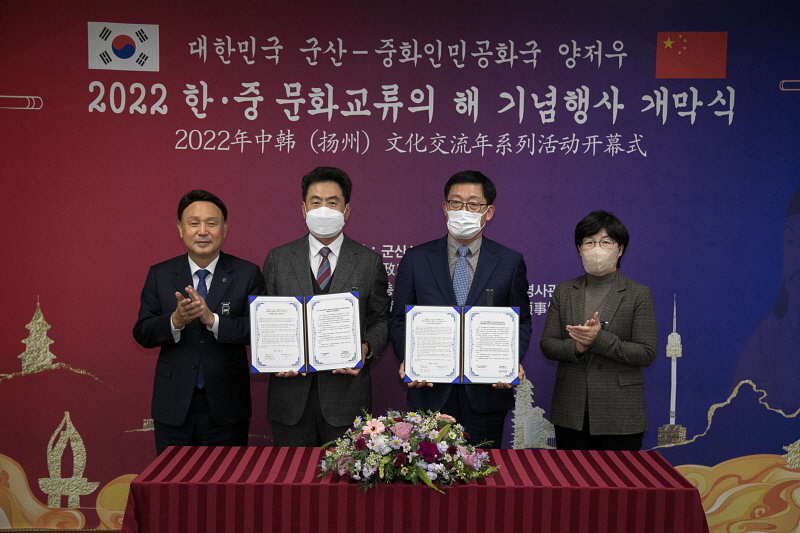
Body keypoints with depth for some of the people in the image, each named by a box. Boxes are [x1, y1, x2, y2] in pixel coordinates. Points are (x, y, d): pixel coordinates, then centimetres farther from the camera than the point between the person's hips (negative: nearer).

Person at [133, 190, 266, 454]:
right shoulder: (159, 275, 3)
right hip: (174, 405, 1)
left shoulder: (247, 274, -3)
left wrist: (212, 319, -25)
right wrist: (175, 321, -20)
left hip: (226, 405, -1)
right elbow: (142, 333, -1)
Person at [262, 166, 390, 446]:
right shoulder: (278, 258, 6)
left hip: (346, 393, -1)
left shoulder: (369, 262, 3)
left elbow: (381, 320, 6)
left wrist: (366, 349, -13)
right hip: (291, 391, 1)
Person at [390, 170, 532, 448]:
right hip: (430, 392, 0)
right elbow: (400, 321, 5)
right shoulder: (415, 259, 3)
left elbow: (522, 322, 7)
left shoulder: (510, 261, 3)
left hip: (488, 392, 0)